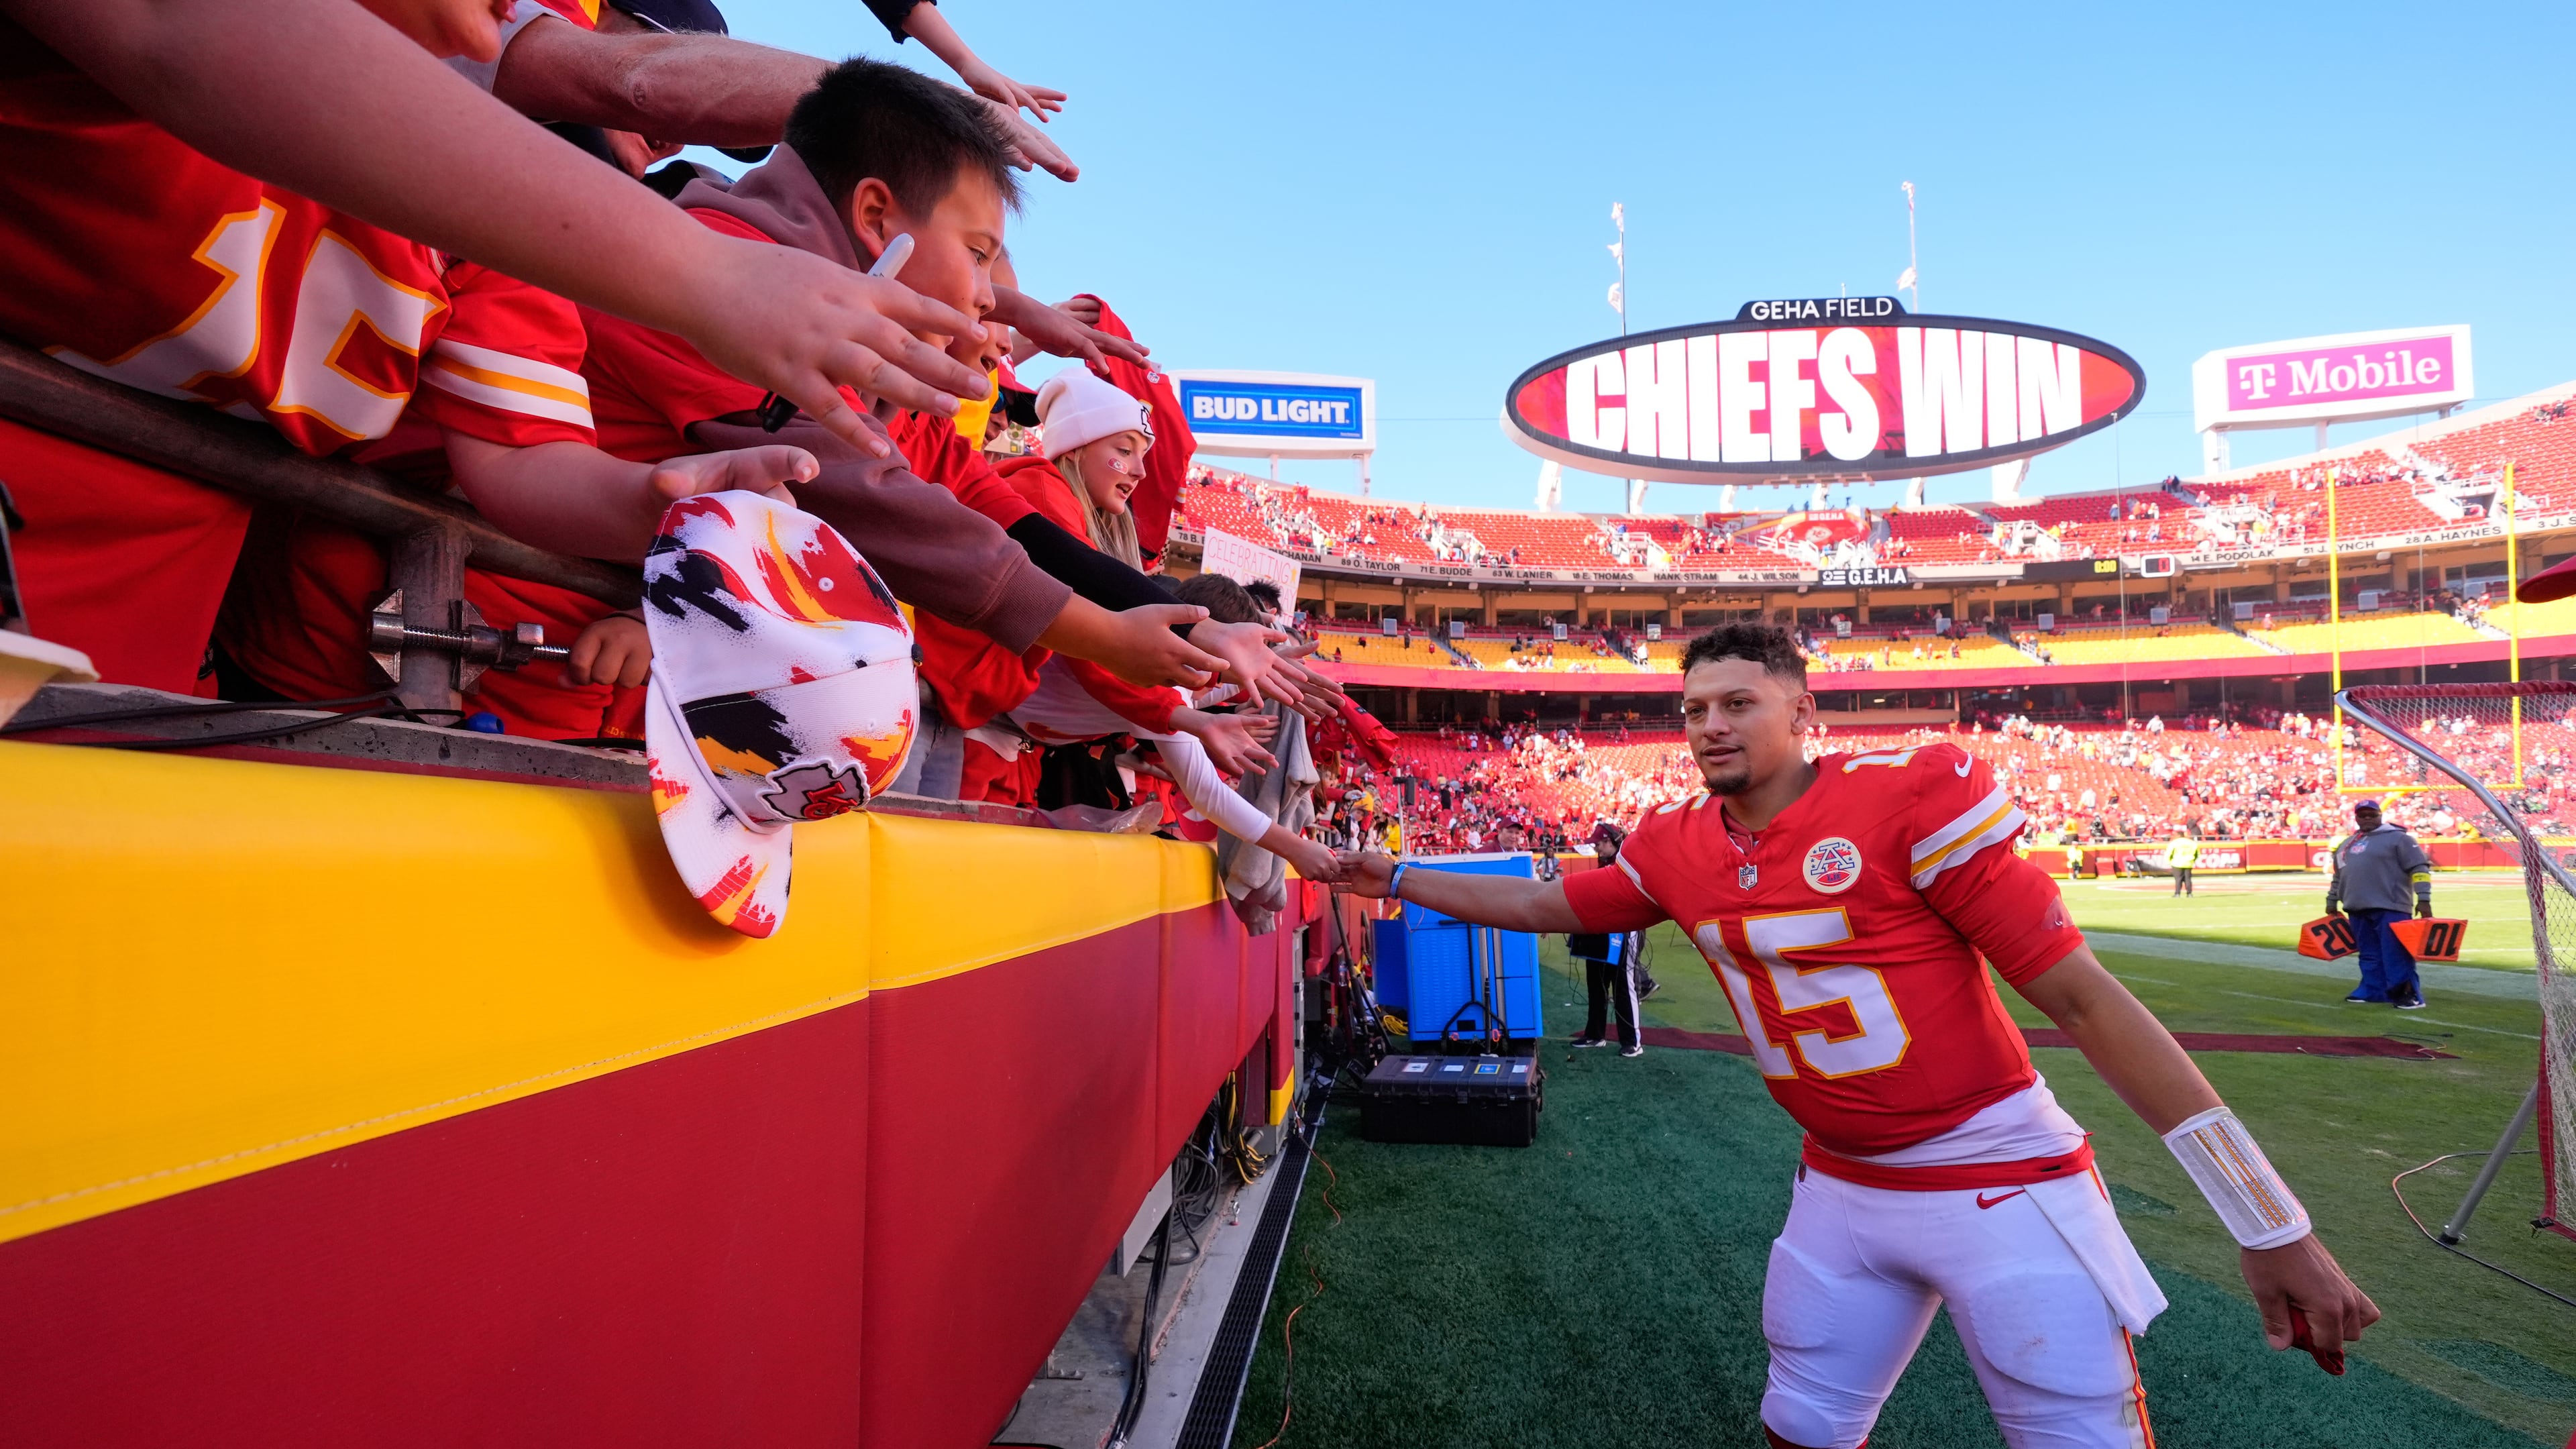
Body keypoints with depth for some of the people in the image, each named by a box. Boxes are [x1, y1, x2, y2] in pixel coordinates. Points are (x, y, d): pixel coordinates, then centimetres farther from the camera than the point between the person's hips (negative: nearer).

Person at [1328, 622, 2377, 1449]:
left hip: (2004, 1185, -5)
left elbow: (2082, 998, -16)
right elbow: (1541, 904, 12)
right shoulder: (1674, 846, -2)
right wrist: (1397, 880, 10)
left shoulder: (1911, 795, -18)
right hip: (1841, 1189, 5)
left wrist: (2270, 1225, -15)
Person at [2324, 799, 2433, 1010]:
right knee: (2369, 954, 11)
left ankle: (2409, 994, -8)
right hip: (2358, 909, 7)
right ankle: (2372, 991, 16)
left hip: (2389, 908, -7)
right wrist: (2332, 901, 28)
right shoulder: (2346, 844, 19)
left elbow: (2420, 868, -8)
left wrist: (2423, 899, -15)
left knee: (2396, 953, -10)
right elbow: (2338, 875, 28)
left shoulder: (2397, 838, -2)